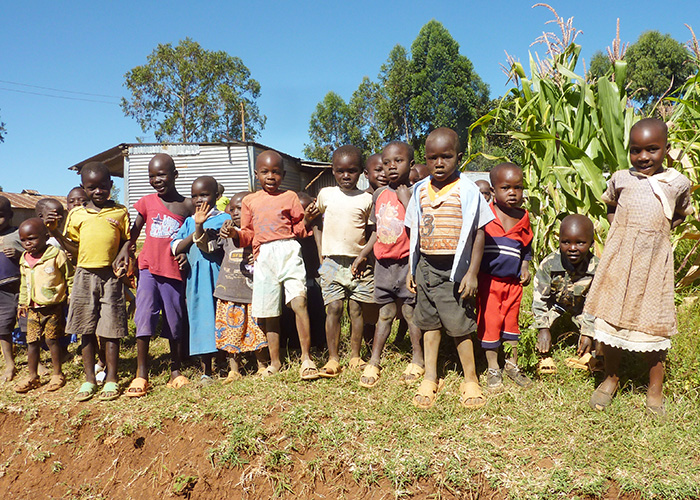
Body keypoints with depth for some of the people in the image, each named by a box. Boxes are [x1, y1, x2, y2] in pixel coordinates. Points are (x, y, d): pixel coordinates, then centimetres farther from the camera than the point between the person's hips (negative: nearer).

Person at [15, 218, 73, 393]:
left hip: (53, 308, -5)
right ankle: (33, 377, 20)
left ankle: (57, 374, 16)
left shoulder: (57, 255, -10)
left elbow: (70, 278, -5)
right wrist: (22, 303, 22)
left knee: (52, 339, 1)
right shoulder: (24, 260, 9)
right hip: (33, 309, 5)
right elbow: (24, 284, 22)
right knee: (32, 341, 8)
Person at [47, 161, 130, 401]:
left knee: (110, 329, 1)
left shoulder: (120, 212, 4)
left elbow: (127, 242, 7)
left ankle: (111, 379, 13)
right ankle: (89, 379, 20)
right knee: (86, 330, 8)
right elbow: (74, 248, 11)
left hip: (110, 275, -2)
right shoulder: (77, 214, 9)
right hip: (85, 274, 2)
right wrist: (54, 231, -1)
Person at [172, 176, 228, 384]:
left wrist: (200, 227, -23)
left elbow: (208, 247, -11)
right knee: (201, 319, 6)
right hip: (195, 278, 4)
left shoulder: (223, 219, 2)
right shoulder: (189, 222, 15)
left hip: (218, 275, -3)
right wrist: (195, 230, -8)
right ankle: (206, 371, 15)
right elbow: (176, 248, 1)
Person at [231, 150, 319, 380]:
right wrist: (235, 234, -3)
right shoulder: (249, 201, 16)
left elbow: (298, 229, 11)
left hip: (288, 251, -2)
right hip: (263, 256, 3)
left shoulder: (289, 197, 11)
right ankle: (275, 362, 23)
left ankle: (306, 358, -11)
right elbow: (248, 234, 16)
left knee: (299, 302, -20)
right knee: (269, 313, 8)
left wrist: (307, 219, -9)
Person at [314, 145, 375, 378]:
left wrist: (363, 256, -6)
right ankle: (333, 359, 2)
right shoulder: (326, 195, 7)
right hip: (332, 261, 0)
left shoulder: (366, 199, 4)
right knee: (334, 308, -4)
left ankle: (355, 356, 15)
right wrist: (320, 251, 7)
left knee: (356, 308, 3)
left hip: (357, 262, 0)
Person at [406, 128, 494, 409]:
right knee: (429, 322, 12)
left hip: (454, 268, -4)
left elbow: (478, 233, -6)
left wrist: (472, 273, -10)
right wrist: (411, 269, 10)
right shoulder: (420, 190, 6)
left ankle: (471, 381, 18)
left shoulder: (466, 190, -7)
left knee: (459, 324, 0)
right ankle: (430, 379, 24)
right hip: (426, 266, 5)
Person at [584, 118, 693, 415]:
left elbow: (681, 214, 20)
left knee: (652, 321, 5)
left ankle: (655, 388, 23)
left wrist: (657, 232, 3)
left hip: (654, 261, -1)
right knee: (612, 317, 6)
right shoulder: (620, 179, 4)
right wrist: (620, 231, 7)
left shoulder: (678, 183, 3)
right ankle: (611, 378, 27)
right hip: (619, 259, 1)